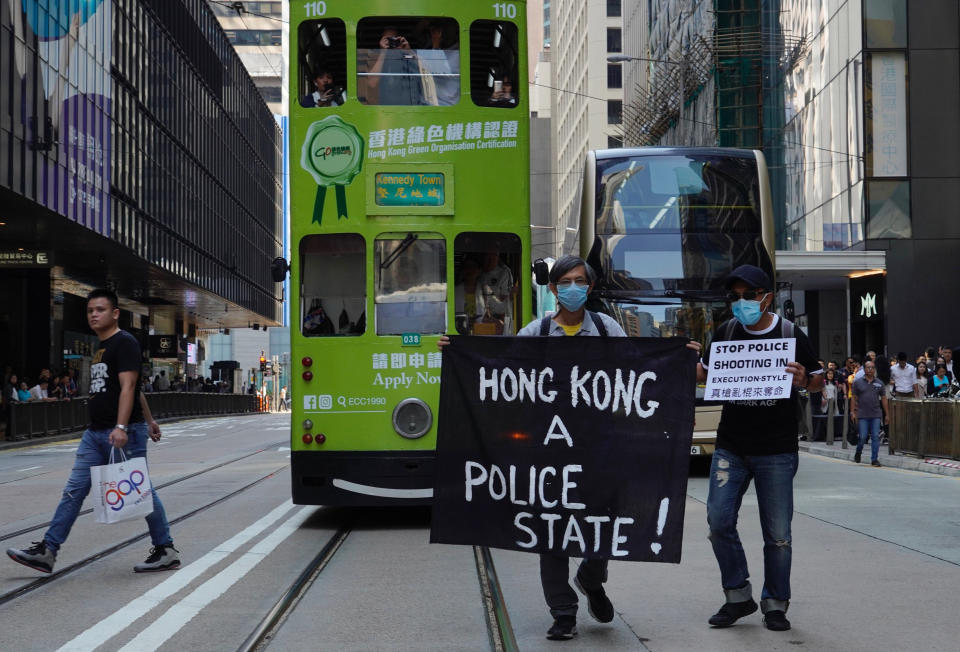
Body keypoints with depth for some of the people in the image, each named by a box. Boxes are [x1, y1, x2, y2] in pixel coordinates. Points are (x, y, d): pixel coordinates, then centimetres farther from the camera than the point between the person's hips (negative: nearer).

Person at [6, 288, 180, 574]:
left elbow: (129, 387, -20)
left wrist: (121, 427, -30)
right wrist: (149, 420, 30)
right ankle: (46, 552, 6)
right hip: (95, 433, 9)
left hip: (124, 434, -9)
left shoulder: (124, 342, -10)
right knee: (74, 490, 5)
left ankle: (166, 551, 9)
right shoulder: (101, 348, 18)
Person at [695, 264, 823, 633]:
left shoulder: (790, 335, -3)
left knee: (777, 533, 3)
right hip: (730, 449, 3)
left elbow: (818, 381, 5)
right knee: (719, 521, -3)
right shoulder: (726, 333, 5)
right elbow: (706, 373, 17)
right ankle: (738, 597, 13)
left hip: (776, 452, -3)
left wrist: (803, 381, -18)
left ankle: (775, 604, 19)